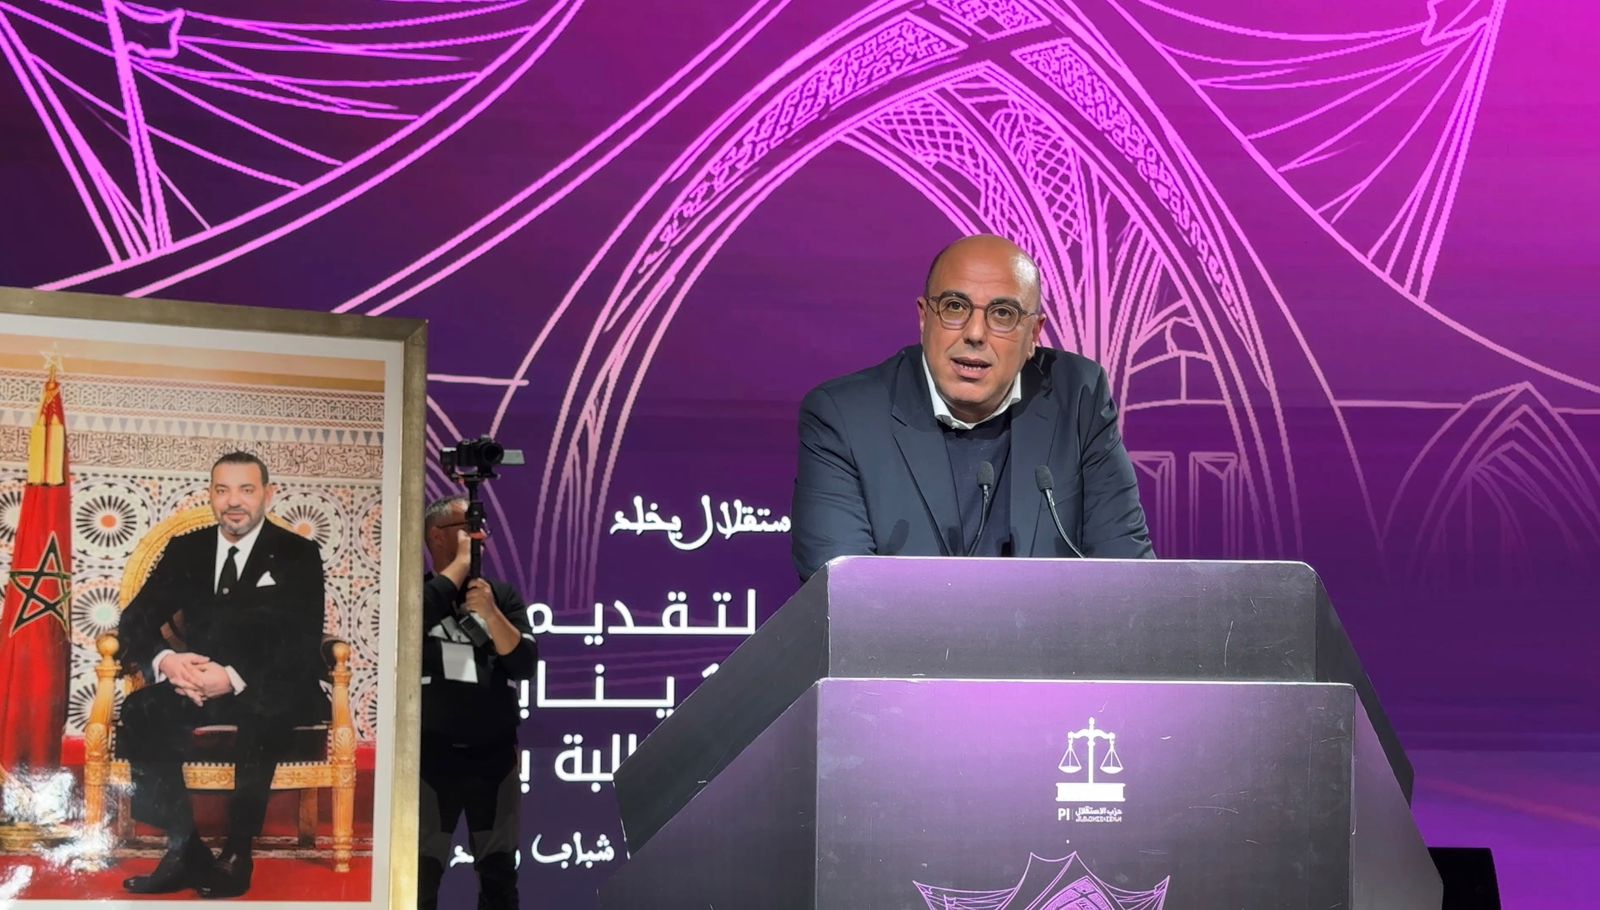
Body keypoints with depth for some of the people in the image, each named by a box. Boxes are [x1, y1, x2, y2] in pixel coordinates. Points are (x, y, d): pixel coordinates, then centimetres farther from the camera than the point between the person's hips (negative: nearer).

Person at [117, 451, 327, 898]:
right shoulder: (185, 551, 10)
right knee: (139, 712, -27)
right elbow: (136, 622, 5)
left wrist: (235, 677, -28)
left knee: (259, 719, -38)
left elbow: (303, 647, -11)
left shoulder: (299, 556, 0)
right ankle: (185, 851, -23)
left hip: (273, 690, -3)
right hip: (198, 684, 3)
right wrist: (164, 660, -20)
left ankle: (236, 856, -25)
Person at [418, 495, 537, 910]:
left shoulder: (502, 594, 9)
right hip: (432, 754, -3)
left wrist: (490, 614, -14)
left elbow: (525, 664, 1)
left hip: (494, 754, 3)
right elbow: (418, 614, -22)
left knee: (499, 873, 5)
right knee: (421, 874, -5)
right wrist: (462, 560, -10)